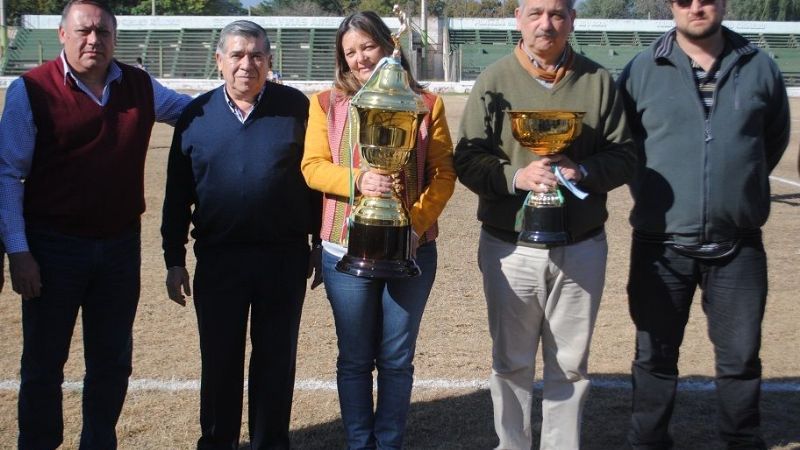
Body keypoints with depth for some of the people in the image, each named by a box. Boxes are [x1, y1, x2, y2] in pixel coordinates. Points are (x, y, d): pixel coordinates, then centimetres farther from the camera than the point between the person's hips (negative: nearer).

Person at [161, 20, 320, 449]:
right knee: (219, 360, 11)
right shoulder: (197, 115, 3)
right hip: (218, 258, 1)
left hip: (284, 257, -1)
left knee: (276, 360, 10)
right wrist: (174, 260, 5)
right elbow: (177, 195, 6)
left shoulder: (295, 107, -1)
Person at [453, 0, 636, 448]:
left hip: (581, 250, 1)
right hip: (510, 248, 0)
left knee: (571, 364, 11)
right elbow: (467, 160, -4)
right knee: (512, 361, 12)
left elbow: (625, 156, 2)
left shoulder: (598, 81, 1)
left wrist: (582, 170, -17)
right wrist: (516, 176, -21)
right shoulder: (495, 80, -2)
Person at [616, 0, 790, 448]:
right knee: (656, 356, 11)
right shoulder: (641, 71, -2)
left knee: (741, 357, 12)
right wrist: (655, 196, 9)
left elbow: (775, 140, 14)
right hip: (661, 246, -1)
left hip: (738, 246, 1)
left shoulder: (760, 67, 2)